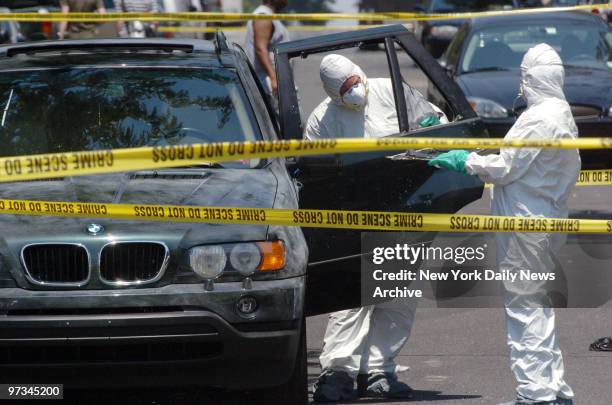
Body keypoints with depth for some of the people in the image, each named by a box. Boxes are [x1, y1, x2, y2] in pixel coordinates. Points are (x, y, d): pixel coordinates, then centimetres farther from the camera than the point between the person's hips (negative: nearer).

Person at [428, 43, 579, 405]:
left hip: (525, 223, -10)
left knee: (525, 307, -6)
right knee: (539, 307, 16)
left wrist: (467, 161, -3)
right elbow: (572, 170, 18)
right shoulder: (564, 117, 13)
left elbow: (505, 168, -17)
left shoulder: (538, 119, -19)